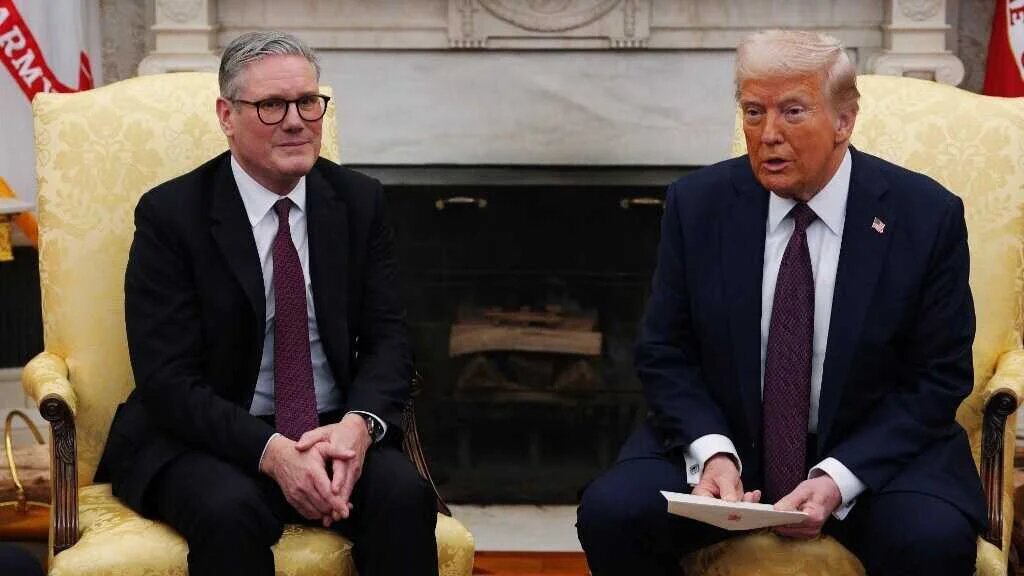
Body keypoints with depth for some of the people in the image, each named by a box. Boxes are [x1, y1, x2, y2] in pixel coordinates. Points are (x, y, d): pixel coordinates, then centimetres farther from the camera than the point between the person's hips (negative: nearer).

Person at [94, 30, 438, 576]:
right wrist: (271, 451, -26)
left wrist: (359, 424, -19)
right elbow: (167, 378, -12)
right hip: (209, 439, -3)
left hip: (335, 432, 3)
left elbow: (387, 338, 3)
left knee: (405, 493, -27)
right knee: (231, 511, -35)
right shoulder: (169, 214, -7)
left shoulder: (359, 200, 5)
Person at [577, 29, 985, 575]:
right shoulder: (697, 203, -3)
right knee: (610, 511, -23)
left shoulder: (926, 216, -8)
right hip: (722, 443, 2)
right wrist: (712, 452, -17)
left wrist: (839, 478, -18)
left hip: (873, 451, -1)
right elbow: (665, 353, 2)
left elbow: (938, 378, -5)